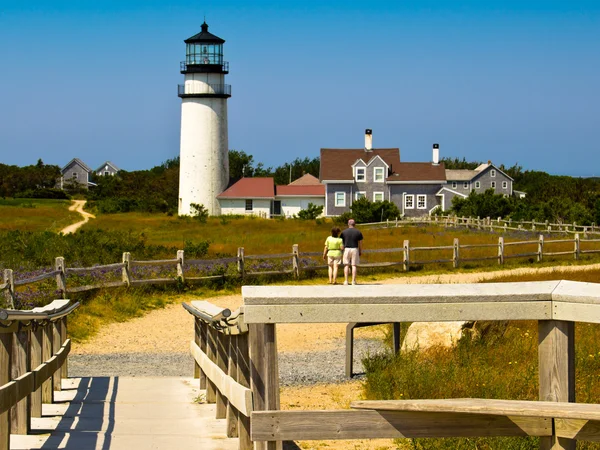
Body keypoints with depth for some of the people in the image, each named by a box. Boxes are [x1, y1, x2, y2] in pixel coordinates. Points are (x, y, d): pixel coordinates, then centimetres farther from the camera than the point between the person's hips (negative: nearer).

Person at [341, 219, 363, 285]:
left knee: (346, 265, 5)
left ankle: (346, 281, -1)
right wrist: (360, 252, 12)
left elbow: (341, 242, 3)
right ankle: (353, 281, -1)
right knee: (354, 265, 2)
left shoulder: (344, 232, 0)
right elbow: (360, 243, 3)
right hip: (355, 249, 0)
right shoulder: (358, 232, 0)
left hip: (346, 249, 0)